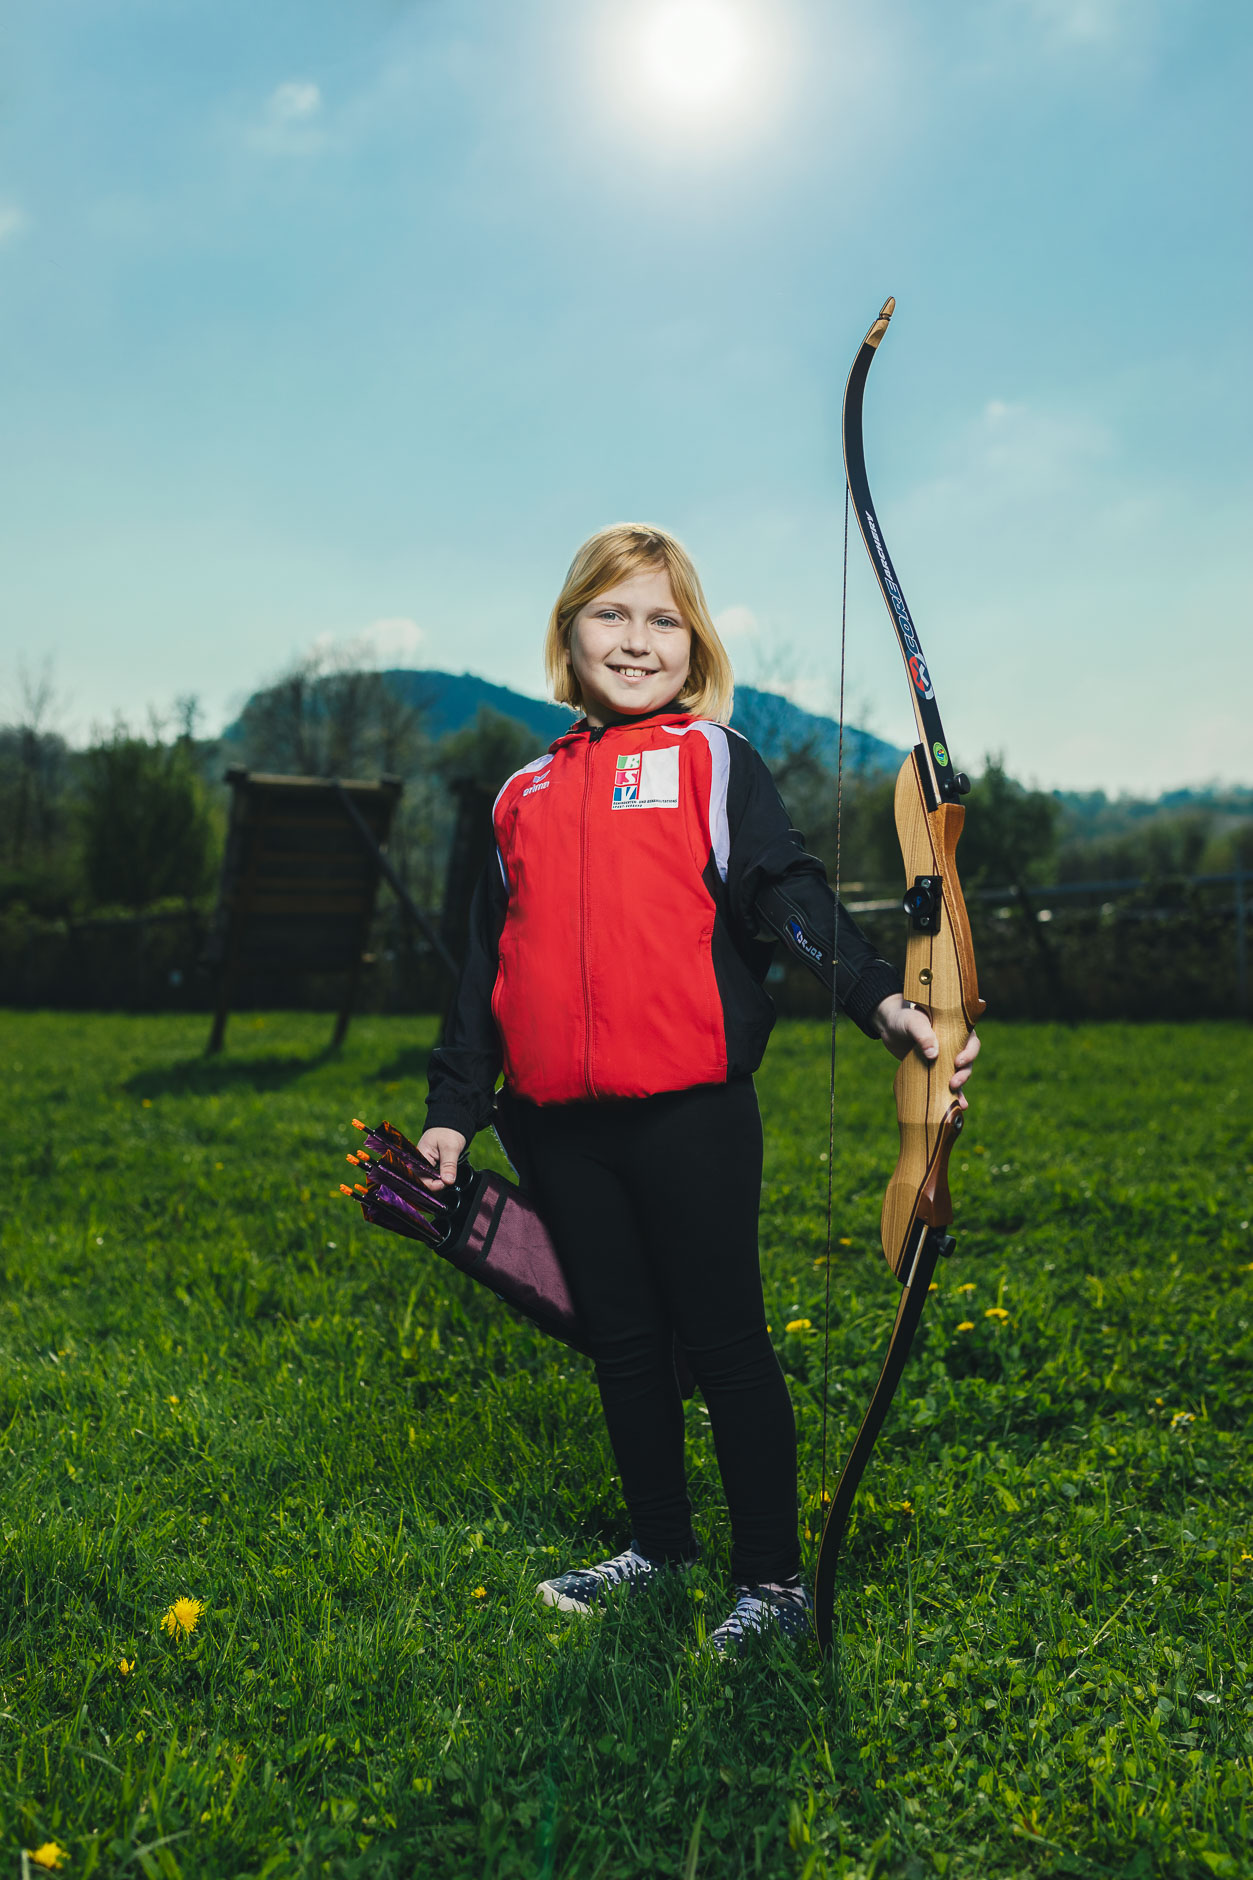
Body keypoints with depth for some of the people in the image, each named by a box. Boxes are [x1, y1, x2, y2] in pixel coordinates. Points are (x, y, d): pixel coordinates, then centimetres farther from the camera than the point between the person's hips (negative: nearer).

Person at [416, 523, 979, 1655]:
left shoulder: (713, 759, 4)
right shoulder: (524, 798, 16)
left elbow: (786, 893, -9)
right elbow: (487, 962, 19)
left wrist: (878, 997, -27)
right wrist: (452, 1111, 17)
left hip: (690, 1108, -4)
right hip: (561, 1125, 5)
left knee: (726, 1342, 4)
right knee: (624, 1342, 15)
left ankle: (774, 1580, 20)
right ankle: (660, 1546, 34)